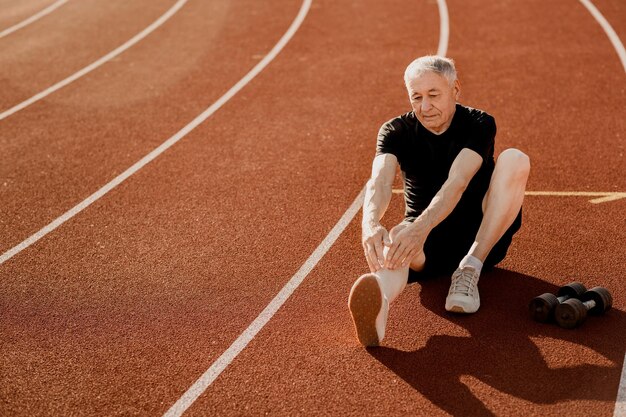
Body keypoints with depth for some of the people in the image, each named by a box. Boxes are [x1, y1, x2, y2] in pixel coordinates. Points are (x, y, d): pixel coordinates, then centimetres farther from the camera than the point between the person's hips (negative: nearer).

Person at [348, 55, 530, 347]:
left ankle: (470, 269, -29)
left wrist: (422, 226, -49)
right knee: (396, 239, -38)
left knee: (515, 160, -25)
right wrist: (370, 224, -49)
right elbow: (379, 181, -25)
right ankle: (379, 301, -76)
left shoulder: (479, 124, -10)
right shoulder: (396, 131, -4)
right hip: (430, 244, 0)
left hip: (482, 238, 0)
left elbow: (457, 181, -30)